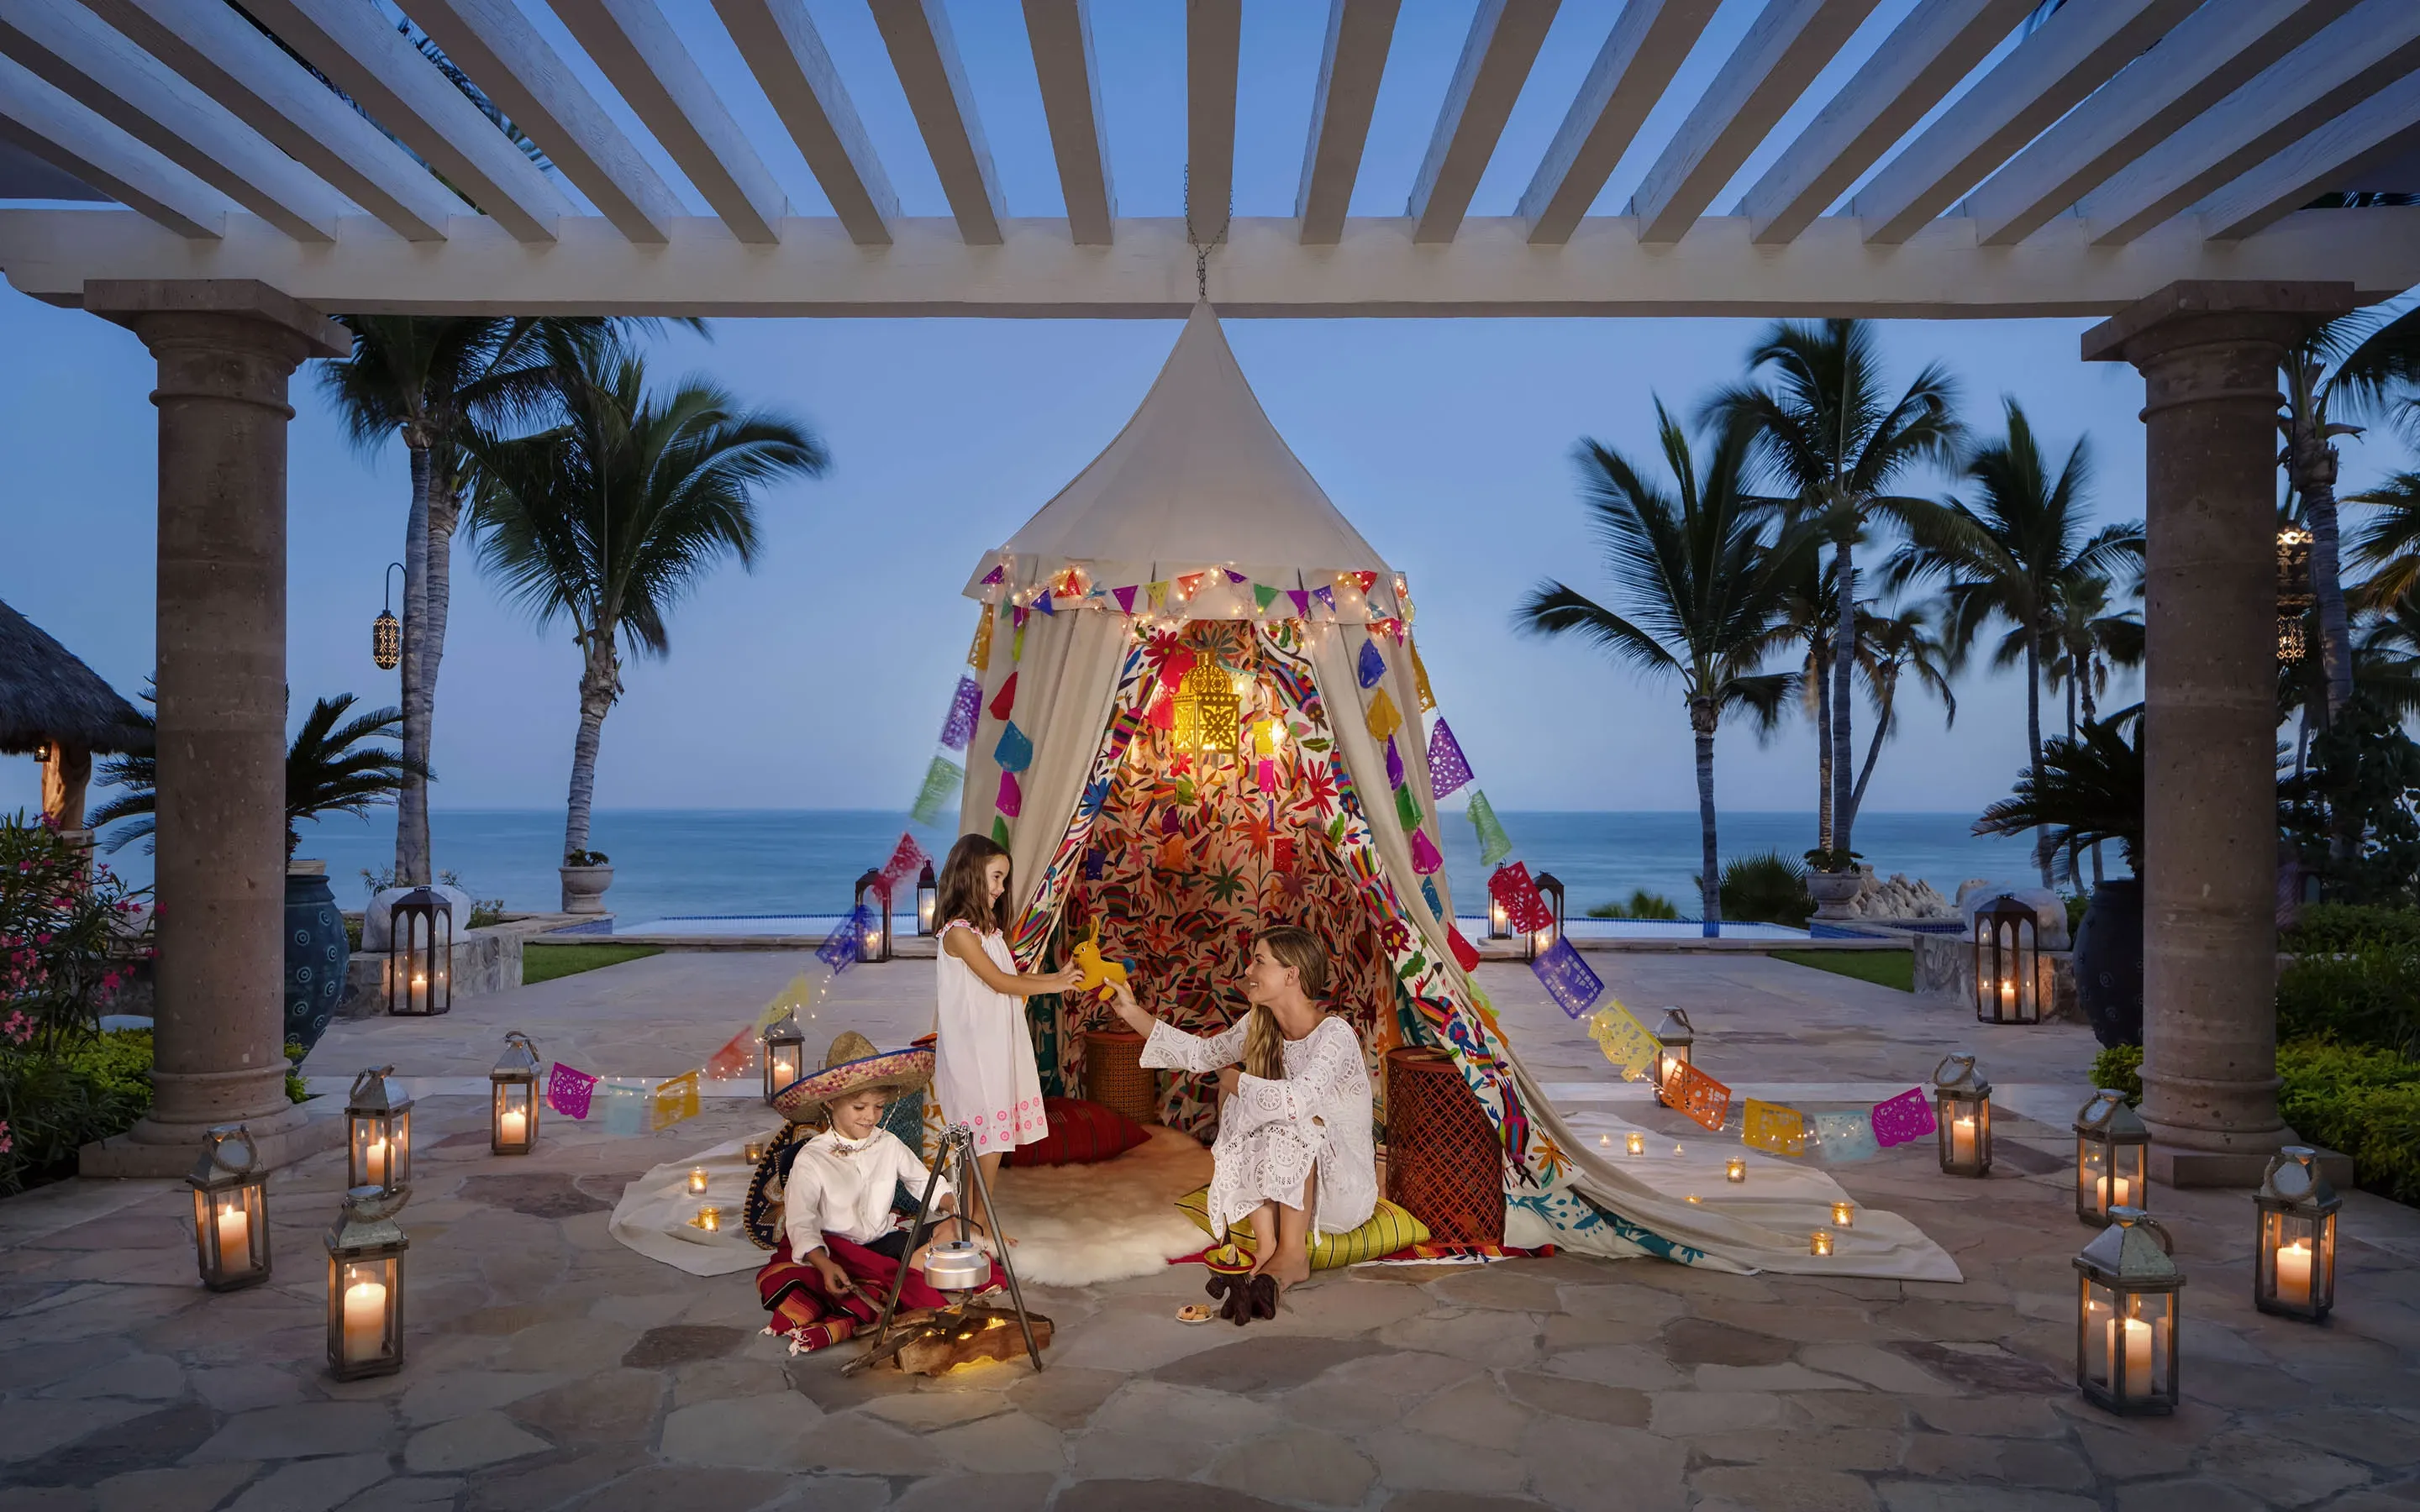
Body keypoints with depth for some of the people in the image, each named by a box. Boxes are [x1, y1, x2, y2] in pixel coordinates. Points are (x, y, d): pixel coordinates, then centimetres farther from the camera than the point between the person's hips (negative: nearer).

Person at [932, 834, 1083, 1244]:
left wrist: (1056, 976, 1)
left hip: (999, 1045, 8)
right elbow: (999, 982, -17)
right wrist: (1054, 985, -12)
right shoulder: (958, 932, -15)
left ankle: (983, 1219, 17)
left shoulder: (990, 928, 14)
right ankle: (979, 1222, 6)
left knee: (997, 1134, 9)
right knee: (985, 1135, -4)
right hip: (973, 1049, -8)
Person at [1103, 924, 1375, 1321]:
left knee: (1294, 1122, -31)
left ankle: (1293, 1254, -26)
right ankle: (1266, 1245, -26)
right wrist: (1131, 1012, 3)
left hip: (1345, 1188, -6)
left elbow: (1295, 1099, -38)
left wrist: (1235, 1081, -20)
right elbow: (1200, 1052, 10)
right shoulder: (1259, 1027, 0)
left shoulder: (1334, 1035, -23)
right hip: (1290, 1186, 6)